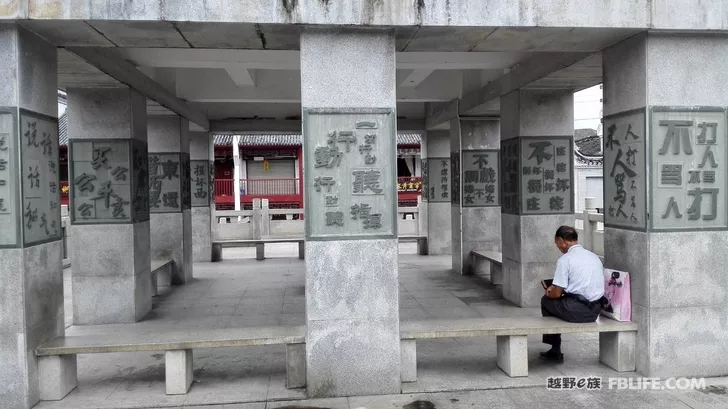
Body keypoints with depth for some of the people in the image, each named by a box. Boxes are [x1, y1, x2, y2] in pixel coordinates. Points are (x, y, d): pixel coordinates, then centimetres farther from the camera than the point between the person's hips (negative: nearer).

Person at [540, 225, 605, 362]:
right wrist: (555, 288, 24)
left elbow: (557, 293, -10)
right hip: (595, 311, 7)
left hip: (577, 311, -7)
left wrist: (549, 293, 14)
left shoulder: (565, 260, -10)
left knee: (546, 301, 18)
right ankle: (555, 349, 33)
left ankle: (555, 350, 25)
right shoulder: (594, 257, 12)